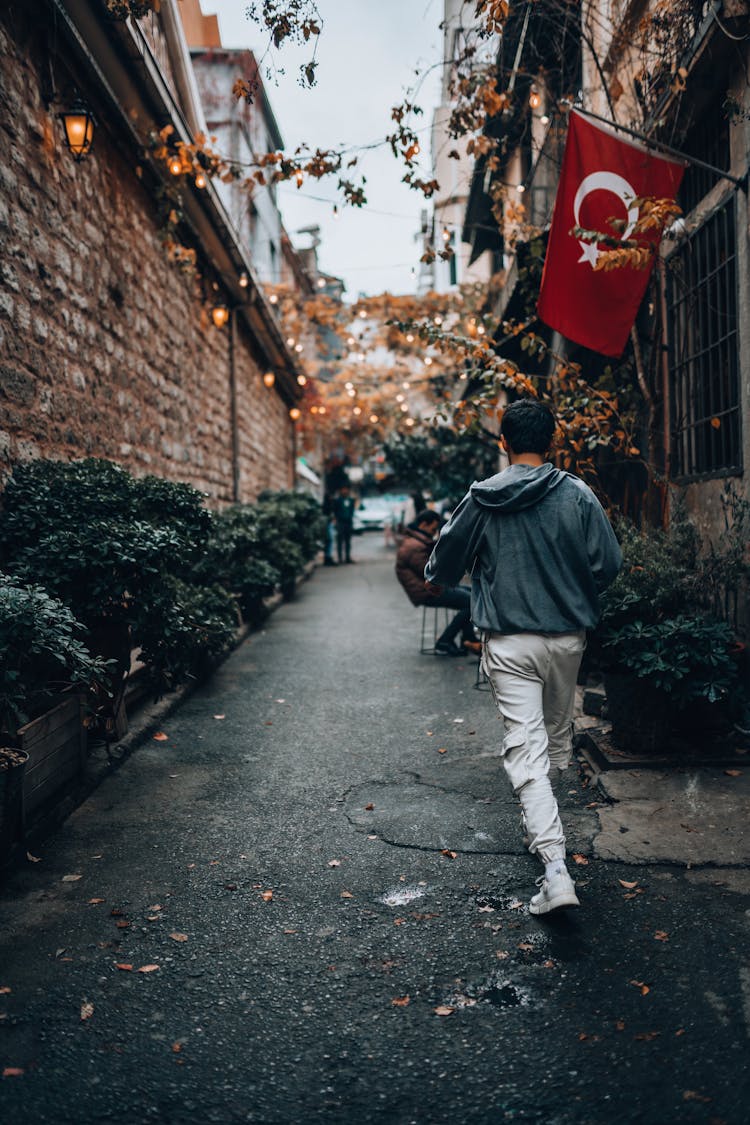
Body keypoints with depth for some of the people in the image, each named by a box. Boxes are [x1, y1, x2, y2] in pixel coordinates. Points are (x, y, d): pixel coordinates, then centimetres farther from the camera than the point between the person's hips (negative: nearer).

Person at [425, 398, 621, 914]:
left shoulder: (481, 499, -4)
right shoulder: (578, 494, -4)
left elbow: (444, 565, 4)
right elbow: (608, 565, -4)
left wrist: (435, 576, 28)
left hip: (508, 643, -2)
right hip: (567, 638, 2)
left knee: (525, 747, -3)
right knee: (558, 735, 21)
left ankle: (555, 866, -13)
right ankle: (542, 824, 38)